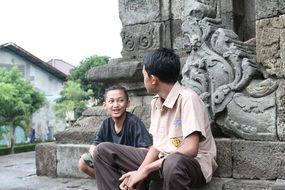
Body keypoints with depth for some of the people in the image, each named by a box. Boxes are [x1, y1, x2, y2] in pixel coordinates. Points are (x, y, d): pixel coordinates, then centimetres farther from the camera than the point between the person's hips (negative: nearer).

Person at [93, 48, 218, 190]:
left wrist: (145, 170, -23)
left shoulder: (187, 98, -19)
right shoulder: (155, 103, 6)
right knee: (103, 151, 1)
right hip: (162, 160, 8)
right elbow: (157, 146, 6)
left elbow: (190, 149, -28)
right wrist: (139, 173, -12)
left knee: (173, 163, -44)